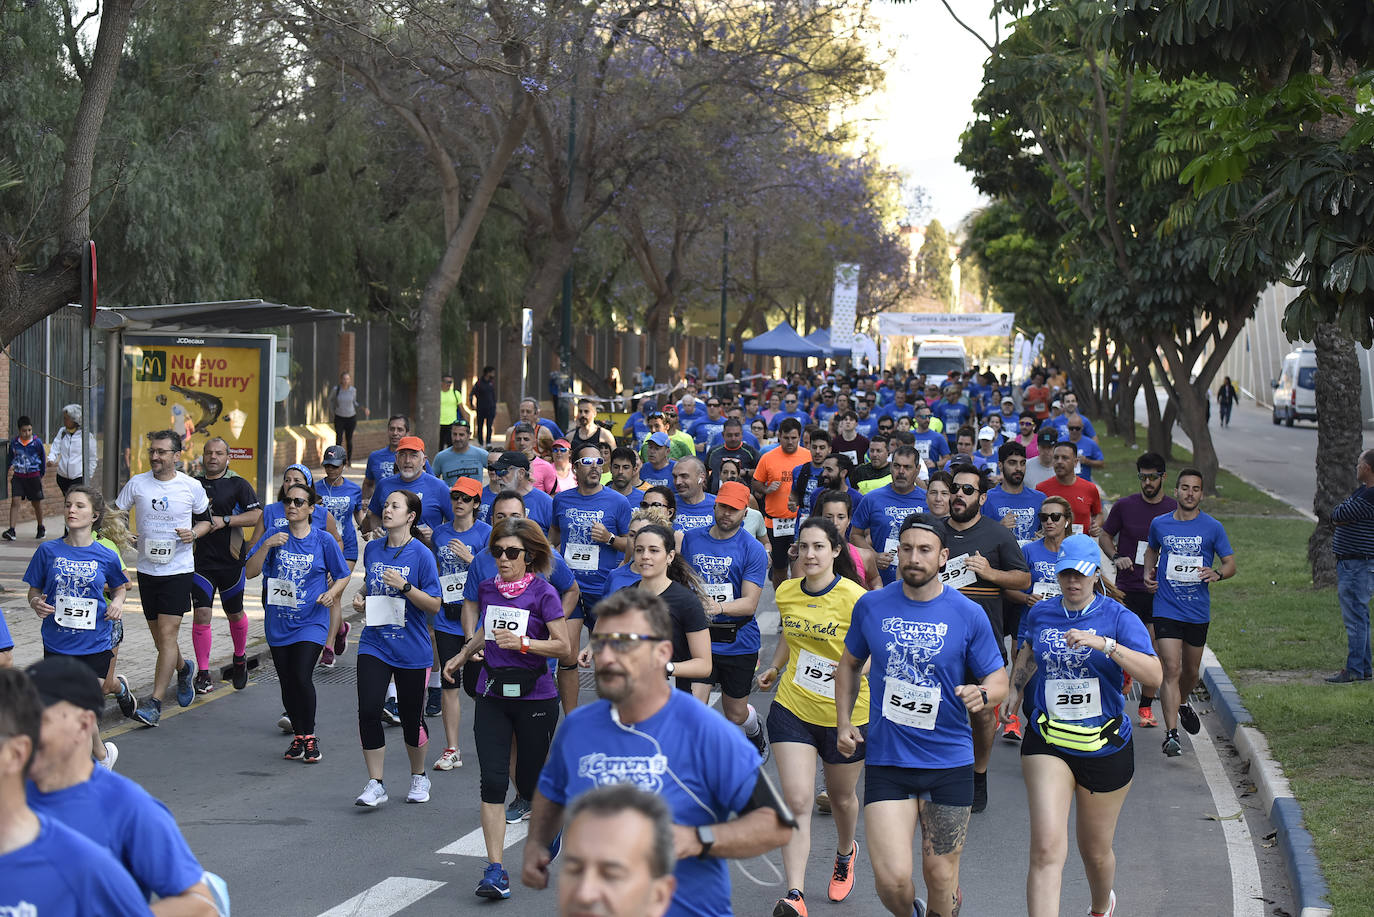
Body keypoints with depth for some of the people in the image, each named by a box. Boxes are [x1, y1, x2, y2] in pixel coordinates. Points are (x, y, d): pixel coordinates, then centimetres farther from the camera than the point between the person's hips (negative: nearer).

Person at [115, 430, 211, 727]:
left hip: (179, 569, -3)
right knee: (158, 635, 12)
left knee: (167, 634, -11)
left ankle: (155, 702, -11)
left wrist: (193, 533, -10)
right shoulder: (137, 483, 1)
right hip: (147, 568, 3)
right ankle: (183, 669, 43)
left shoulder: (192, 487, -2)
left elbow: (205, 520, 11)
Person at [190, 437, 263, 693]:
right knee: (201, 615, -8)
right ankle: (203, 674, -2)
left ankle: (239, 658, 39)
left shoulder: (238, 484, -2)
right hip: (201, 561, 1)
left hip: (230, 560, -1)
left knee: (235, 614, 12)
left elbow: (257, 516, -10)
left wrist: (225, 521, -19)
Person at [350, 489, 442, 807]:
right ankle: (375, 785, -1)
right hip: (374, 645, 3)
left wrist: (404, 586, -22)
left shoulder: (421, 554, -9)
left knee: (411, 717, 7)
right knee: (368, 711, -11)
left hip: (411, 648, -3)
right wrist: (361, 597, 3)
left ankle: (419, 777, 31)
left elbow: (434, 604, -9)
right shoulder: (372, 549, 6)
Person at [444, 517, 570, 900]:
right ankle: (495, 870, -8)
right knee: (492, 781, -8)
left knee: (529, 783, 7)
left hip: (534, 696, -4)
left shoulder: (543, 593, -9)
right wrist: (462, 656, 27)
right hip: (492, 695, 4)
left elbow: (563, 646, -12)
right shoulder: (487, 589, 6)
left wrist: (523, 643, -23)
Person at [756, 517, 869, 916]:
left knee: (841, 796, 19)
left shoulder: (854, 598, -18)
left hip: (846, 714, -3)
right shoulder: (786, 592, -1)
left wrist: (858, 668, -33)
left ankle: (845, 853, 52)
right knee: (796, 800, -10)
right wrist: (775, 667, 17)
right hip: (792, 708, 3)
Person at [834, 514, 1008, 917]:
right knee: (892, 878, -10)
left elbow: (999, 681, 1)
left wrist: (982, 694, -22)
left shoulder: (968, 615, -5)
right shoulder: (871, 606, 0)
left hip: (949, 763, 0)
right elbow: (850, 663, 17)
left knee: (941, 878, 7)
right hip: (885, 760, 0)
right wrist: (844, 721, 7)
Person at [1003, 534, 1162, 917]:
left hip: (1105, 747, -1)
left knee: (1096, 851, 17)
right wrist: (1016, 688, 15)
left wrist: (1104, 644, -32)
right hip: (1047, 745, 1)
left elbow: (1153, 675, -23)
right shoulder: (1040, 613, 3)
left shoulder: (1118, 617, -8)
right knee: (1047, 849, -18)